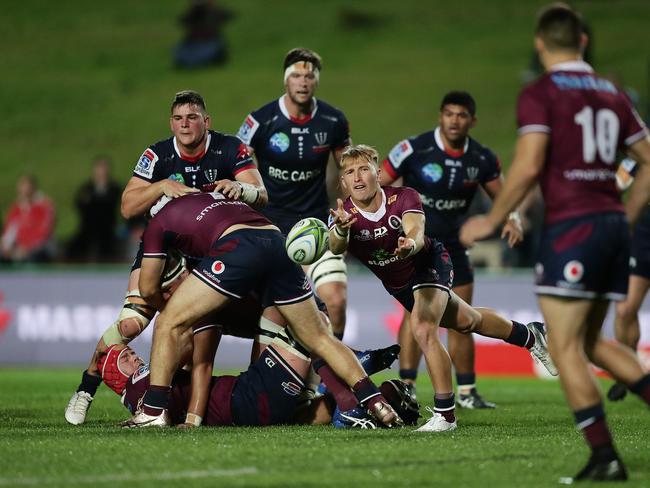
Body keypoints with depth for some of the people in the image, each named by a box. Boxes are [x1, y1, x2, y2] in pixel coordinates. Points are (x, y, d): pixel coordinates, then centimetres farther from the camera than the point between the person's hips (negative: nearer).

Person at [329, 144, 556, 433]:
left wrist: (411, 244, -73)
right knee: (466, 322, 23)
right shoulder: (344, 215, -24)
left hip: (428, 265, -5)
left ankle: (445, 414, -18)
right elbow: (336, 248, -45)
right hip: (397, 286, 5)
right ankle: (530, 336, 51)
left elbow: (416, 231, -48)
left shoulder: (403, 198, -29)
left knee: (423, 329, -29)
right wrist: (340, 230, -69)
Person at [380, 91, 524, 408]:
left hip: (451, 244, 5)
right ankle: (405, 388, -18)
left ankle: (466, 393, 18)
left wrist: (513, 220, -9)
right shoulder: (414, 149, -15)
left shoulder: (481, 159, -3)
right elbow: (376, 185, -8)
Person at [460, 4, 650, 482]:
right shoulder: (611, 94, 14)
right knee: (591, 343, 19)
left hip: (571, 227, -7)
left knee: (566, 348, -3)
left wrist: (491, 221, -4)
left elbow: (527, 167, -16)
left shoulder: (539, 94, -6)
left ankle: (605, 458, -9)